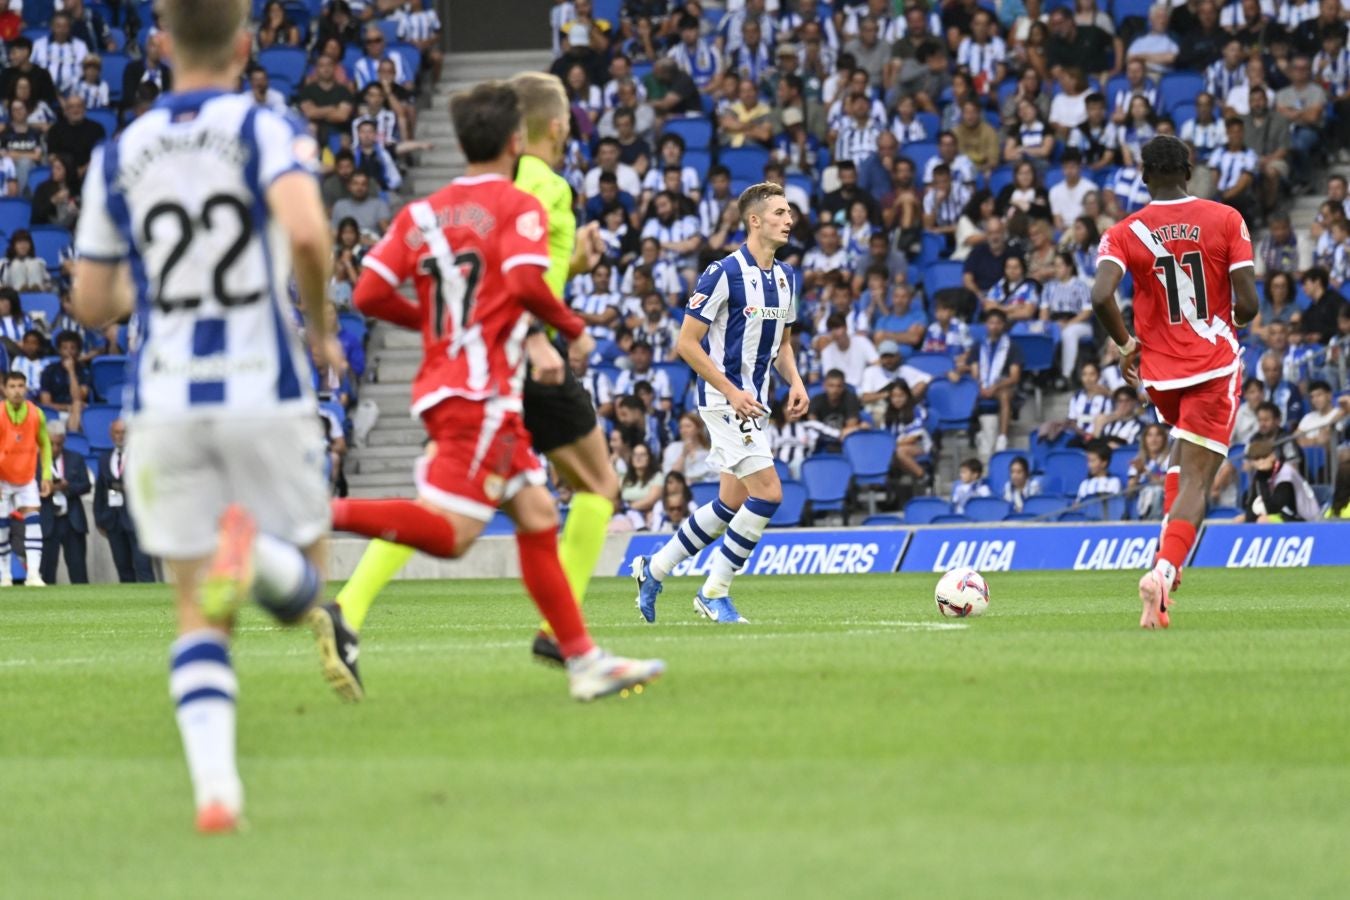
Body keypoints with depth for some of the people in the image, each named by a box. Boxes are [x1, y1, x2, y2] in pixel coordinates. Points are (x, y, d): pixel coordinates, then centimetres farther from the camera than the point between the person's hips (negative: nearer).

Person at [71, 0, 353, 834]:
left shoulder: (118, 154, 7)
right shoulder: (268, 130, -3)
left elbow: (92, 302, 10)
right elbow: (306, 232, -22)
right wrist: (320, 325, -4)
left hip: (166, 404, 3)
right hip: (264, 391, -2)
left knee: (199, 615, 6)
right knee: (301, 584, 11)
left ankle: (215, 785, -14)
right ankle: (255, 552, -25)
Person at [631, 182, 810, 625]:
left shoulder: (785, 277, 10)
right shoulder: (724, 273, -15)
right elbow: (687, 343, -14)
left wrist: (794, 381, 3)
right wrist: (732, 392, -20)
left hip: (754, 402, 9)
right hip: (725, 401, -9)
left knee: (732, 504, 11)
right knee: (768, 493, -14)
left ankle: (655, 569, 26)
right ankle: (715, 592, -3)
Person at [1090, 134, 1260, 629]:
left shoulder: (1125, 233, -3)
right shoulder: (1226, 220, -5)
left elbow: (1101, 296, -19)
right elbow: (1248, 303, -11)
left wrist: (1127, 344, -2)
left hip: (1159, 371, 3)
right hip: (1215, 365, -3)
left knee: (1184, 453, 31)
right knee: (1196, 480, -5)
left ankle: (1168, 552, 19)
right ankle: (1163, 569, -27)